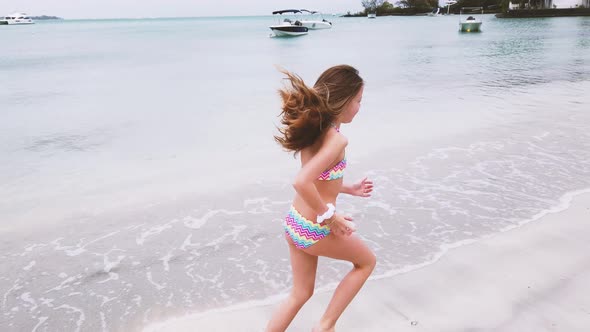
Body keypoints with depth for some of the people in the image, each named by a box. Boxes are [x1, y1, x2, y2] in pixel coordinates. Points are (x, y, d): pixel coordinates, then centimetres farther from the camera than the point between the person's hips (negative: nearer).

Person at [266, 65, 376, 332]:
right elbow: (302, 182, -35)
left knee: (300, 294, 24)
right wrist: (330, 215, -23)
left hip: (294, 222, 8)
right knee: (367, 262, 21)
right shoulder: (337, 140, -23)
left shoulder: (313, 130, 3)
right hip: (315, 229, -8)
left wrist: (350, 189, 22)